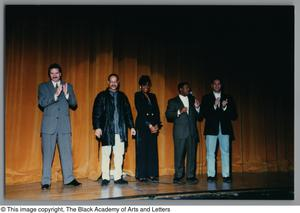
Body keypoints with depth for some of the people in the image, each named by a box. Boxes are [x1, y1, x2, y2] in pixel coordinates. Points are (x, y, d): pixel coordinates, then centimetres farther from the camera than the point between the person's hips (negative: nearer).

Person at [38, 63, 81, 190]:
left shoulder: (68, 86, 14)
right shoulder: (43, 86, 9)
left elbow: (74, 104, 6)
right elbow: (41, 103, -5)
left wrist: (66, 94, -12)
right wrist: (55, 95, -17)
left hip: (64, 124, 2)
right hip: (49, 125, -1)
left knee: (66, 152, 3)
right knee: (47, 154, 1)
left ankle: (69, 178, 11)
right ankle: (46, 181, 6)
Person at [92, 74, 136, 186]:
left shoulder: (122, 96, 15)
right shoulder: (102, 96, 4)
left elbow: (128, 112, 15)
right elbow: (97, 113, -2)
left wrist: (131, 126, 10)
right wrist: (97, 127, -11)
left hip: (120, 130, 3)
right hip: (107, 130, -3)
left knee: (119, 154, 5)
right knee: (106, 154, 2)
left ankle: (118, 177, 12)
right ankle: (105, 178, 9)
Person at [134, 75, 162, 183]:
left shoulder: (153, 96, 18)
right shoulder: (138, 95, 3)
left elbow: (157, 111, 11)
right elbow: (140, 112, -7)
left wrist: (157, 125, -4)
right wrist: (149, 125, -12)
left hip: (153, 127, 5)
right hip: (142, 125, -5)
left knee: (153, 150, 3)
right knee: (142, 150, -3)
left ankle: (152, 174, 8)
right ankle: (141, 175, 3)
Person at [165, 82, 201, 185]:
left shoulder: (192, 100, 18)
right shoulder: (173, 101, 7)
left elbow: (199, 117, 15)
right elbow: (168, 116, -3)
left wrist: (197, 107, -2)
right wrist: (179, 112, -15)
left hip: (192, 132, 3)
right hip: (180, 133, -3)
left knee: (192, 155, 1)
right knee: (179, 155, -2)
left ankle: (191, 176, 9)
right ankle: (178, 177, 7)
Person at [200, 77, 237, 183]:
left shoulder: (228, 98, 11)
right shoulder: (206, 98, 8)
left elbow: (234, 115, 5)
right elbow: (203, 114, -3)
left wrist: (225, 107, -12)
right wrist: (214, 106, -15)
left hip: (224, 129, 1)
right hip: (211, 128, -1)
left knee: (225, 152, -1)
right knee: (210, 153, 0)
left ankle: (226, 175, 4)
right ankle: (211, 175, 6)